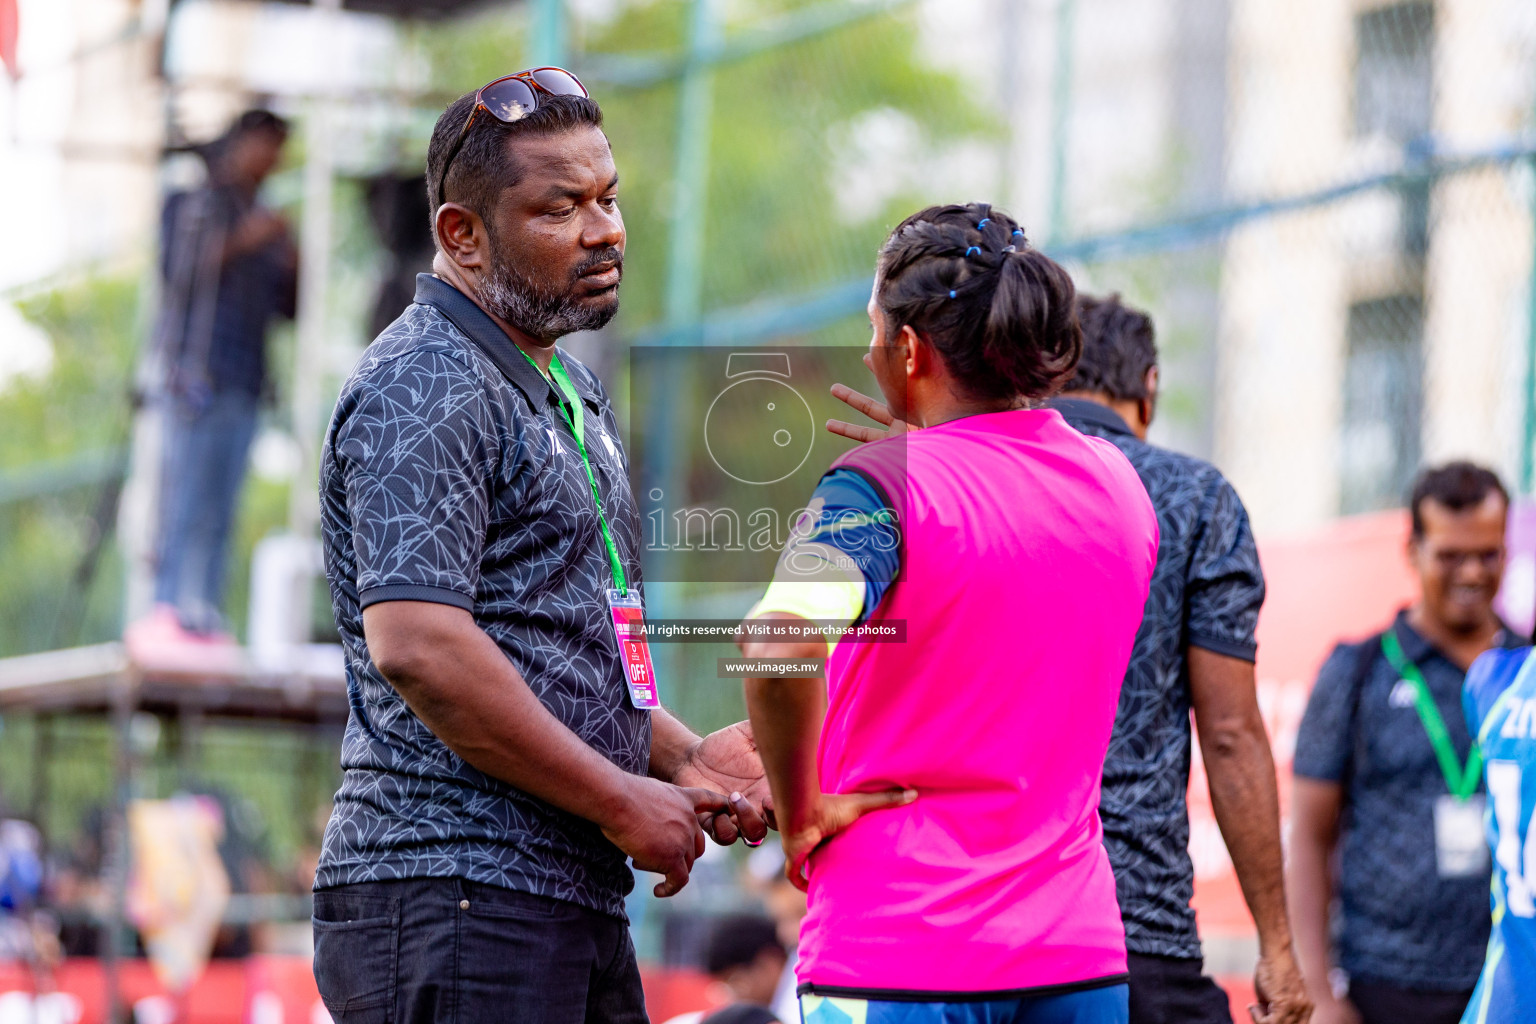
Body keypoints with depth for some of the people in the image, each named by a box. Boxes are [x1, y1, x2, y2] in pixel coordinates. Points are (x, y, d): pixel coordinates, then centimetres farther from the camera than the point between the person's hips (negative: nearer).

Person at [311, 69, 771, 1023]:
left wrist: (684, 757, 10)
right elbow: (415, 646, -22)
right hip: (452, 906, -10)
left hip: (577, 904, 10)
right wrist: (621, 800, -15)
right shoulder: (423, 390, -10)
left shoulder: (575, 396, 21)